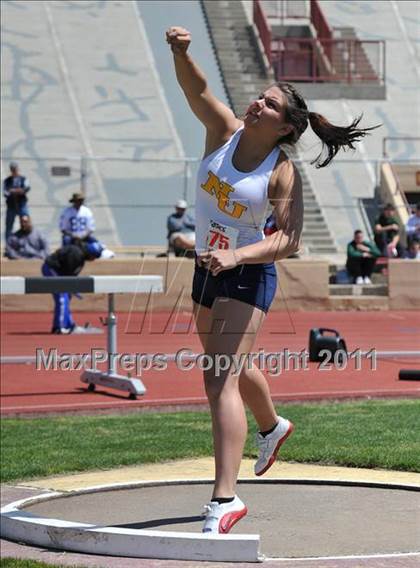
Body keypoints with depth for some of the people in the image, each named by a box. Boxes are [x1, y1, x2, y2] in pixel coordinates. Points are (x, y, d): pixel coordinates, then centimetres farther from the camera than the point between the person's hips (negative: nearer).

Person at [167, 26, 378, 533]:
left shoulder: (283, 174, -18)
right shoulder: (224, 131, -5)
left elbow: (289, 240, -25)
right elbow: (196, 89, -20)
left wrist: (236, 257, -39)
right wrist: (181, 52, -40)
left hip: (248, 277, -7)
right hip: (207, 270, 7)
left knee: (221, 381, -18)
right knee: (233, 366, 26)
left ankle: (225, 499, -23)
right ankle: (272, 427, 57)